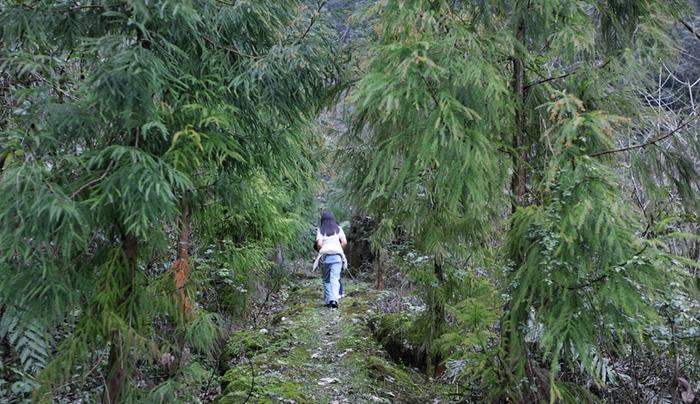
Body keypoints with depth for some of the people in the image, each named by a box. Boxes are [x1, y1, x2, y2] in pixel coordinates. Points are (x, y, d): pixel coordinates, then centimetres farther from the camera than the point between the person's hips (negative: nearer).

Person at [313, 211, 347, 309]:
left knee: (326, 279, 12)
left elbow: (319, 244, -10)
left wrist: (320, 250, 10)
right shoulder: (338, 229, 6)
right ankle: (334, 299, -23)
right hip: (337, 256, 0)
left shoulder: (320, 230, 2)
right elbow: (344, 242, -1)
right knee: (335, 279, -6)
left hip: (325, 256, 0)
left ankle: (328, 301, 8)